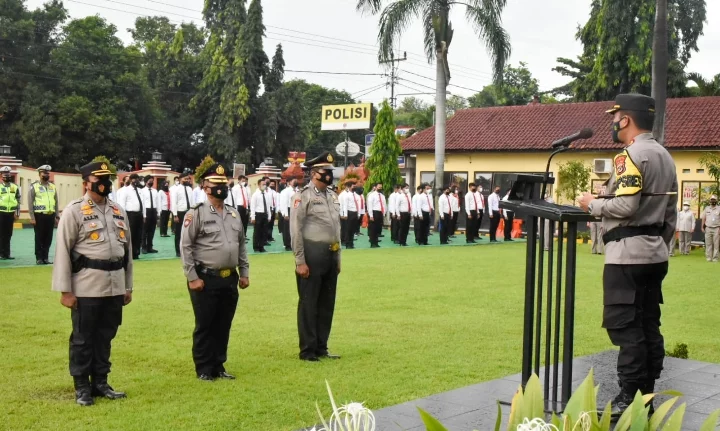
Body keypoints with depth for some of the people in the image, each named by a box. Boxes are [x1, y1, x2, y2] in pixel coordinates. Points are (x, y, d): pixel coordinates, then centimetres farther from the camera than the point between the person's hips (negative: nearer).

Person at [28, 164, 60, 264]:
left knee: (48, 238, 7)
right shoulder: (34, 186, -3)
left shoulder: (53, 187, 11)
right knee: (39, 238, 2)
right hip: (39, 215, -4)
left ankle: (46, 257, 16)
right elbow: (30, 203, -5)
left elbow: (56, 202, 14)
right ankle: (39, 258, 9)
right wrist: (32, 217, -11)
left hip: (50, 215, 4)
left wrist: (57, 216, 8)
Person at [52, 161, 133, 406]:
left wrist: (128, 287, 14)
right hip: (87, 286, -5)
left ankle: (101, 383, 25)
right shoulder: (74, 211, -5)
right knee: (82, 338, 4)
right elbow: (63, 252, -8)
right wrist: (65, 290, -11)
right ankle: (82, 387, 16)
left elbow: (127, 250, 16)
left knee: (105, 336, 13)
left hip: (115, 286, 5)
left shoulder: (119, 212, 12)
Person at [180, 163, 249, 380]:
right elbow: (185, 247, -11)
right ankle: (203, 369, 14)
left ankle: (218, 366, 23)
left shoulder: (234, 214, 12)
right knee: (204, 326, 3)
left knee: (224, 326, 12)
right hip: (206, 279, -6)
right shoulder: (196, 213, -9)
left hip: (230, 279, 6)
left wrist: (244, 273, 12)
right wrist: (192, 278, -14)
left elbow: (241, 246, 18)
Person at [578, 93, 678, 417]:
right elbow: (671, 213, 17)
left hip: (628, 253, -10)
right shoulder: (665, 157, 16)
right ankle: (646, 395, 16)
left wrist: (592, 204, -7)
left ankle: (630, 399, -4)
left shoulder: (632, 155, -13)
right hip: (654, 253, 10)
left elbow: (625, 206, -22)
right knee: (649, 324, 11)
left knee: (624, 326, -6)